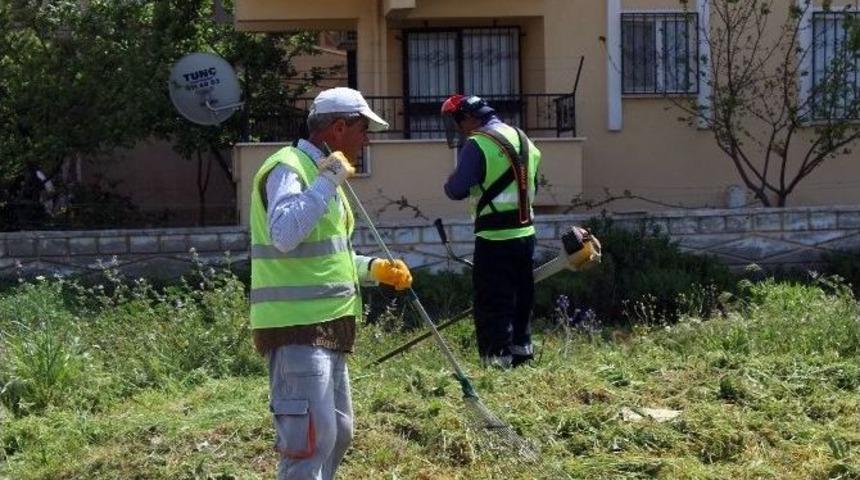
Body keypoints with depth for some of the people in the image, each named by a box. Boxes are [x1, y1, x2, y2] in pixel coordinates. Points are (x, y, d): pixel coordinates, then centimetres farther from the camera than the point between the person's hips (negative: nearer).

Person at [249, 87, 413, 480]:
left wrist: (375, 269, 14)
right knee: (311, 439, -11)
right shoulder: (288, 168, -13)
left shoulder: (319, 170, 19)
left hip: (325, 326, 10)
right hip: (296, 328, -10)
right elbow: (285, 236, -32)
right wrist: (328, 181, -25)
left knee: (337, 434, 17)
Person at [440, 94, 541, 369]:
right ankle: (522, 349, 26)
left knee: (492, 303, -2)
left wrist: (451, 182, 5)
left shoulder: (477, 144, -13)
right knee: (521, 297, 17)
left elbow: (456, 190, -16)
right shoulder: (523, 140, 13)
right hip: (525, 233, 8)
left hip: (495, 239, -8)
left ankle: (497, 359, -2)